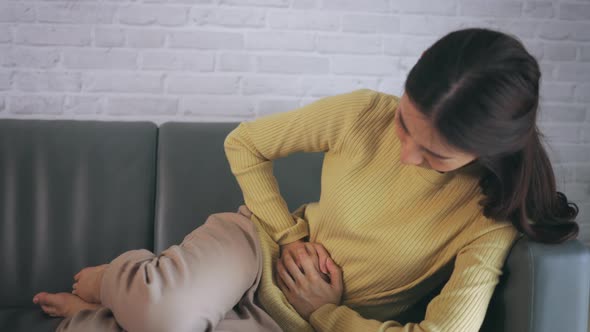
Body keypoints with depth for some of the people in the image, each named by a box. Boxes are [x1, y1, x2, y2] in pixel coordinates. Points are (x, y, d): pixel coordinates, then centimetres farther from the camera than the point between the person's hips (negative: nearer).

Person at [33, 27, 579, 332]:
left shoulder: (490, 218, -20)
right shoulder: (364, 115, -16)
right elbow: (245, 145, -2)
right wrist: (289, 235, -10)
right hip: (262, 247, 1)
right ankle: (112, 283, 0)